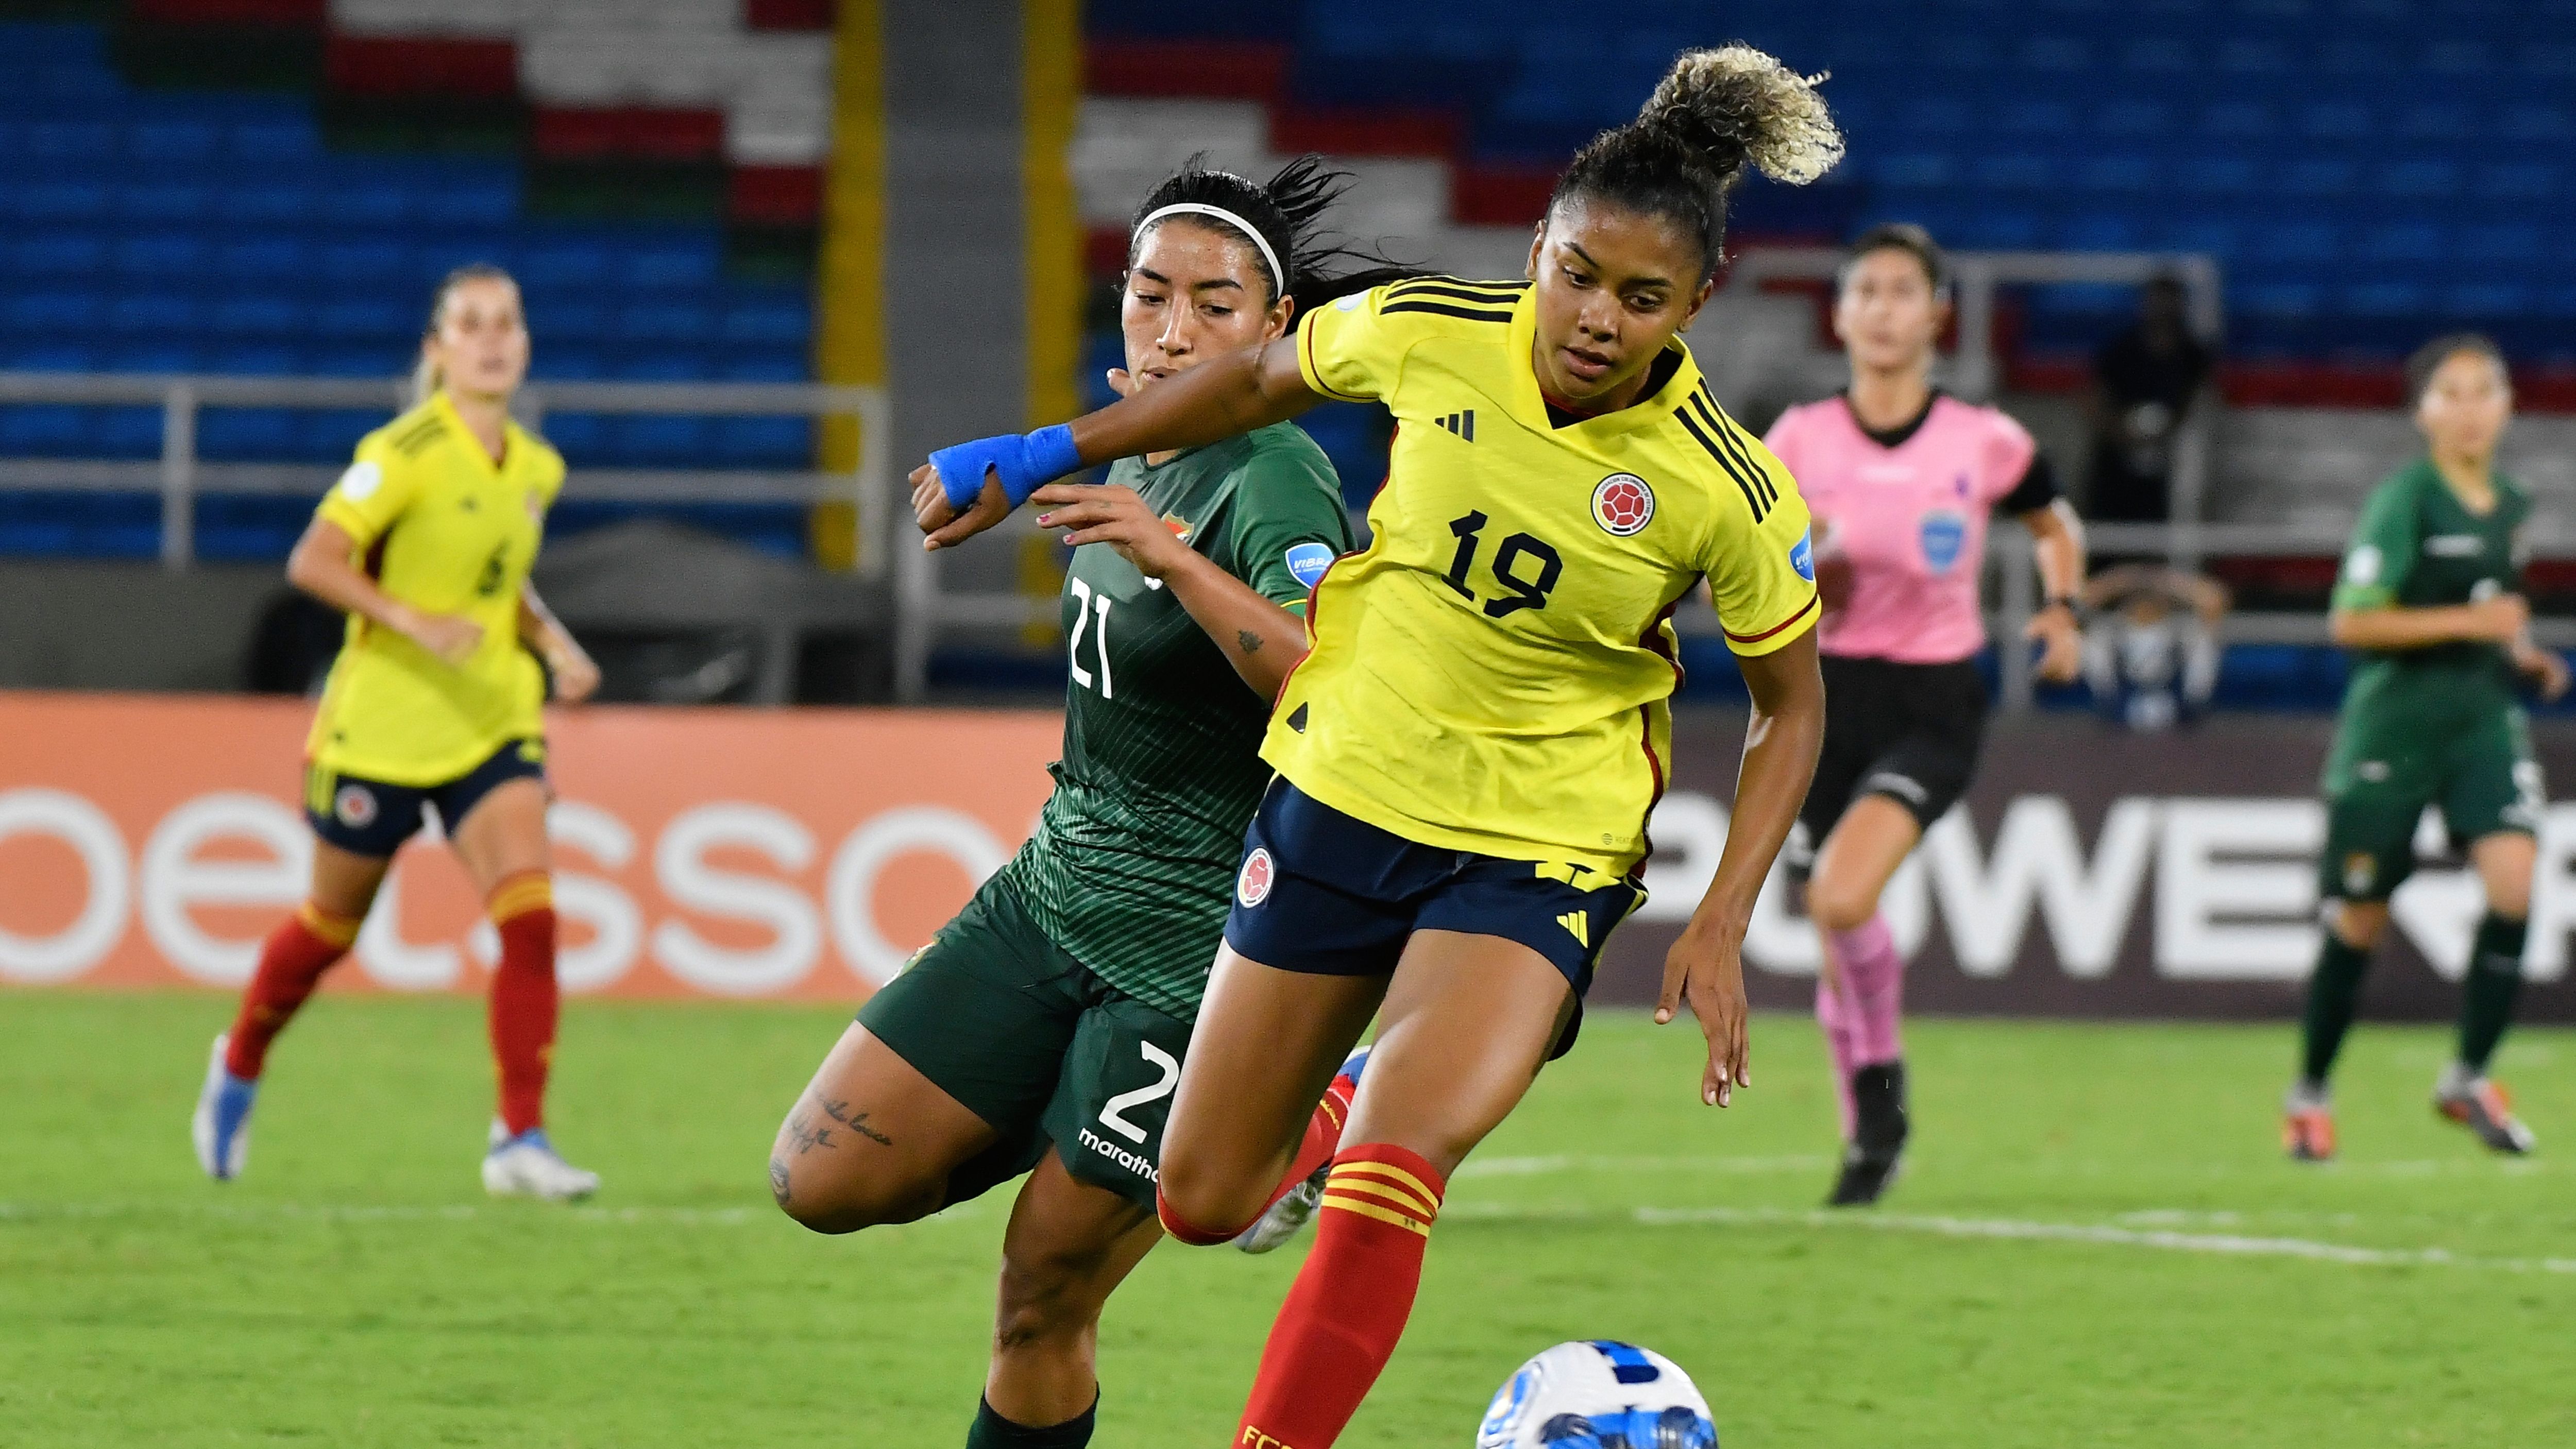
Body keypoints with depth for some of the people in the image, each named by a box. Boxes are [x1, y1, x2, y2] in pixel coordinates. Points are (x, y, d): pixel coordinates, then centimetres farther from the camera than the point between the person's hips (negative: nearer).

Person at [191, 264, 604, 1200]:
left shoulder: (537, 469, 5)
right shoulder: (408, 453, -15)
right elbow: (313, 562, -19)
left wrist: (554, 643, 4)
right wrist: (414, 622, -29)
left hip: (495, 728, 4)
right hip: (382, 726, -4)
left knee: (530, 919, -15)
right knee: (331, 927, 12)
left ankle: (521, 1140, -13)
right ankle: (238, 1068, 40)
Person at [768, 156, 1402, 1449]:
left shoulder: (1274, 484, -17)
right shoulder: (1142, 461, 7)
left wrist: (1171, 556, -43)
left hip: (1191, 947, -8)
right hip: (1054, 895, 8)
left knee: (1040, 1306, -4)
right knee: (823, 1181, -1)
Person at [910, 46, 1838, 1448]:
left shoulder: (1726, 492, -18)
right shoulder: (1425, 335, -14)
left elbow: (1790, 705, -3)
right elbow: (1262, 380, 9)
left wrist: (1720, 929, -10)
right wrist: (1039, 457, 11)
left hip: (1534, 855, -3)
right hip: (1339, 791, 3)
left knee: (1390, 1174, -28)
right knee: (1200, 1205, 13)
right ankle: (1328, 1111, 48)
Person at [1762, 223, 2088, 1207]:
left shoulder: (1984, 444, -3)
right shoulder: (1799, 443, -1)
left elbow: (2056, 526, 17)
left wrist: (2062, 608, 0)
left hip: (1933, 704, -3)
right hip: (1827, 693, 3)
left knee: (1843, 901, -25)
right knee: (1839, 939, 6)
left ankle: (1882, 1077, -1)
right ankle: (1869, 1136, 26)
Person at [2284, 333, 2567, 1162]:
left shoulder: (2511, 508, 10)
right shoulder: (2405, 499, -11)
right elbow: (2351, 623, -15)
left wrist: (2525, 656, 9)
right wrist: (2468, 622, -20)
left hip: (2485, 720, 5)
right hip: (2393, 725, -5)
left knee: (2514, 882, -18)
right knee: (2360, 920, 3)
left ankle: (2469, 1078, -5)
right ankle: (2310, 1093, 22)